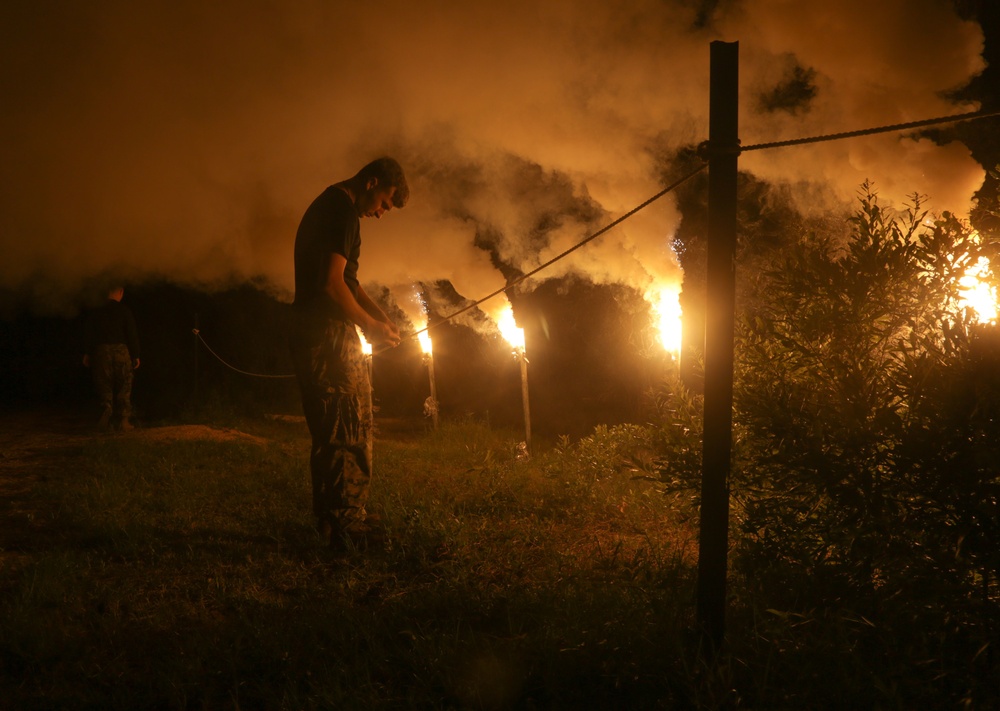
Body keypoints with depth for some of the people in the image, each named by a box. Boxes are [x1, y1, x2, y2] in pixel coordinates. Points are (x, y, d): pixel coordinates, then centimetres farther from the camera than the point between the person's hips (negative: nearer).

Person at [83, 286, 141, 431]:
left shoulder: (96, 311, 5)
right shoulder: (124, 310, -2)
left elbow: (88, 333, 6)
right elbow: (132, 334, -4)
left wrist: (87, 353, 13)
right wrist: (136, 355, 2)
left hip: (101, 350, 2)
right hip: (121, 349, -2)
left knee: (104, 386, 8)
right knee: (123, 387, 5)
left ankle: (107, 409, -18)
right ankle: (124, 420, 4)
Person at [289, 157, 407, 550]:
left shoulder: (329, 206, 20)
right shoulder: (342, 211, -13)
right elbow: (332, 284, -22)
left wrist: (378, 315, 13)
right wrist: (371, 326, -10)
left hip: (315, 335, 11)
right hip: (329, 336, -11)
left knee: (336, 429, 15)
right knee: (348, 430, -7)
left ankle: (338, 518, 21)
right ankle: (343, 523, -3)